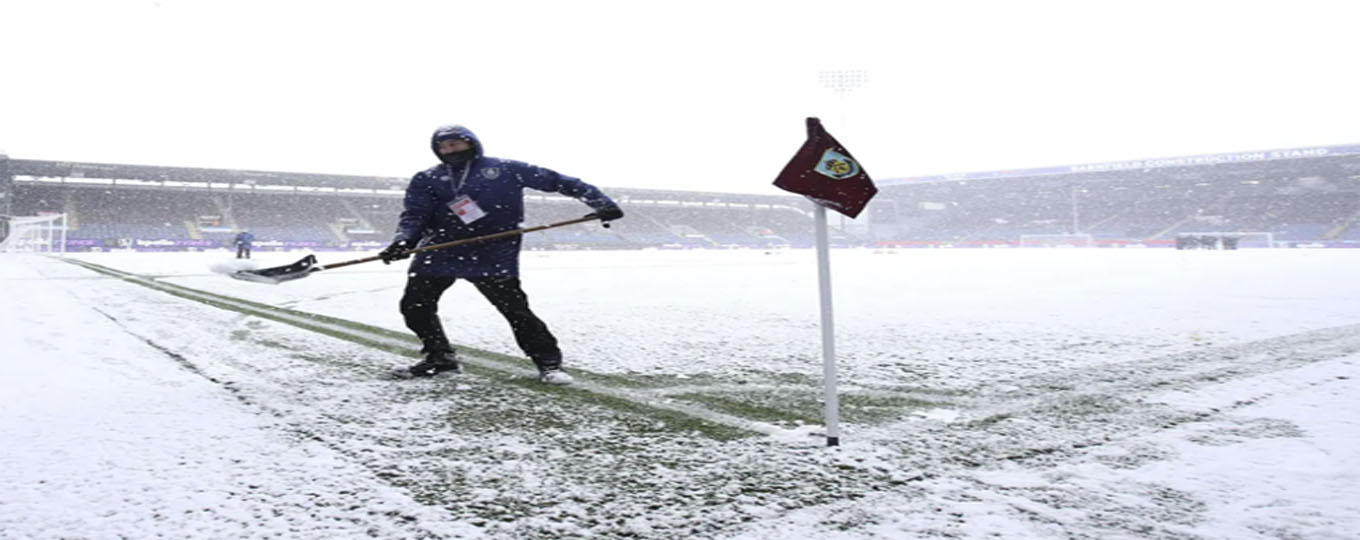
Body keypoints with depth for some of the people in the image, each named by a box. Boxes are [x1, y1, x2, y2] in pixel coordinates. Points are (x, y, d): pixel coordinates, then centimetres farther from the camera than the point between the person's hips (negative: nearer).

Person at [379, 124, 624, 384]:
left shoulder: (505, 169, 3)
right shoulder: (426, 180, 9)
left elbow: (557, 181, 3)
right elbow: (414, 215, 2)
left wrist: (600, 202, -4)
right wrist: (403, 240, -21)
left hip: (493, 259, -3)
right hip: (438, 254, 3)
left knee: (516, 310, -8)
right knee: (414, 307, 5)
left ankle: (548, 362, 7)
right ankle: (440, 356, 25)